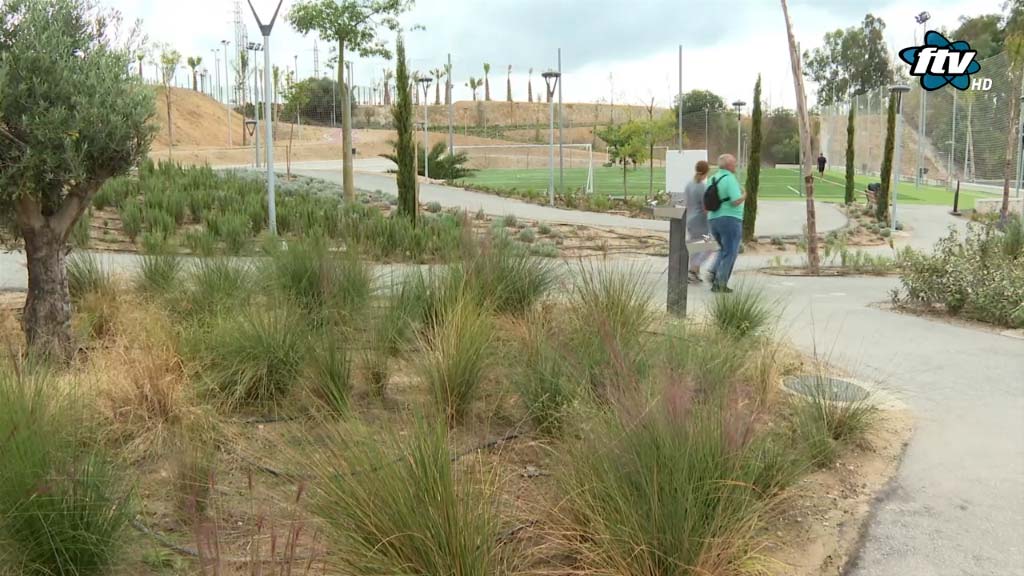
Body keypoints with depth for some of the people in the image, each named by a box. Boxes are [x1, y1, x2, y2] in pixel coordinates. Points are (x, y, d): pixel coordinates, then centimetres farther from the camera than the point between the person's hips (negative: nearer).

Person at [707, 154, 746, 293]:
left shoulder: (712, 179, 11)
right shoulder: (730, 179, -13)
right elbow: (736, 201, -19)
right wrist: (744, 196, -1)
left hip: (713, 219, 7)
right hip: (730, 219, -7)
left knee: (724, 249, 23)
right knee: (730, 253, 1)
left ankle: (714, 272, 5)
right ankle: (720, 284, -1)